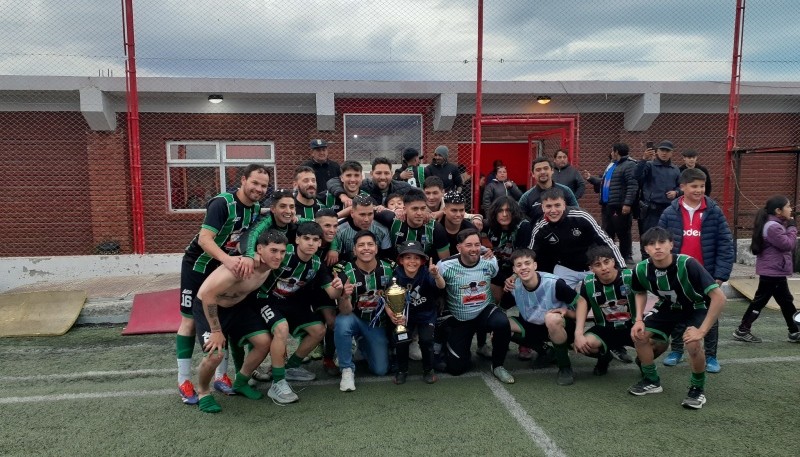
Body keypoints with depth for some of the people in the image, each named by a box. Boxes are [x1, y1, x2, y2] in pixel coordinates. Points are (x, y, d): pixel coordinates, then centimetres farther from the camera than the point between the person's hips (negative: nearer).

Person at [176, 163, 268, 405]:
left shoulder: (257, 208, -3)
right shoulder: (222, 203, -27)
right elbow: (204, 239, -35)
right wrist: (228, 259, -50)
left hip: (225, 268, 7)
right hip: (198, 265, -6)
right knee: (190, 320, 0)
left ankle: (221, 376, 16)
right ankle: (184, 382, 8)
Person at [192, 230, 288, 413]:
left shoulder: (270, 266, -12)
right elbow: (207, 294, -33)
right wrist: (216, 331, -27)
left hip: (238, 305, 7)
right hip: (208, 306, -7)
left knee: (264, 341, -2)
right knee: (215, 354, -23)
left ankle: (240, 383, 21)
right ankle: (203, 393, 8)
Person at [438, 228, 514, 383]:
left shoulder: (490, 262, -11)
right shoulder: (446, 266, -20)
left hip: (485, 311, 1)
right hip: (459, 319, -1)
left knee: (503, 323, -34)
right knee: (456, 368, -3)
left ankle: (497, 366, -8)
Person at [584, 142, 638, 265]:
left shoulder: (629, 165, -10)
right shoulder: (611, 165, 21)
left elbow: (632, 186, -19)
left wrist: (627, 203, -24)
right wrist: (591, 178, 26)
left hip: (620, 207, -9)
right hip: (606, 206, 9)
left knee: (623, 234, -1)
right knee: (607, 233, 13)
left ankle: (627, 258, 8)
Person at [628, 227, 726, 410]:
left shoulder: (687, 265, -36)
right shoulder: (641, 269, -22)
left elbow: (719, 297, -35)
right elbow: (640, 293, 3)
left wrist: (702, 330, -34)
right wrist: (639, 320, -10)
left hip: (696, 308, -4)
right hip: (668, 307, 5)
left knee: (692, 344, -29)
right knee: (639, 336, -9)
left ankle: (698, 389, -2)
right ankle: (652, 381, 15)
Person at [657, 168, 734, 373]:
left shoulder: (714, 212, -6)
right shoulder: (670, 213, -4)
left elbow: (725, 244, -6)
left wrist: (721, 273, -12)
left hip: (706, 274, -1)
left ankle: (711, 355, 22)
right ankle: (676, 350, 29)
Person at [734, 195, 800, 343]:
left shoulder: (776, 225, 13)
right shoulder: (773, 227, -20)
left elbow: (785, 245, 16)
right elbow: (788, 244, -20)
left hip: (776, 271, 10)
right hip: (772, 272, -10)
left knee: (786, 301, 15)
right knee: (759, 301, -3)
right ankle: (742, 330, 5)